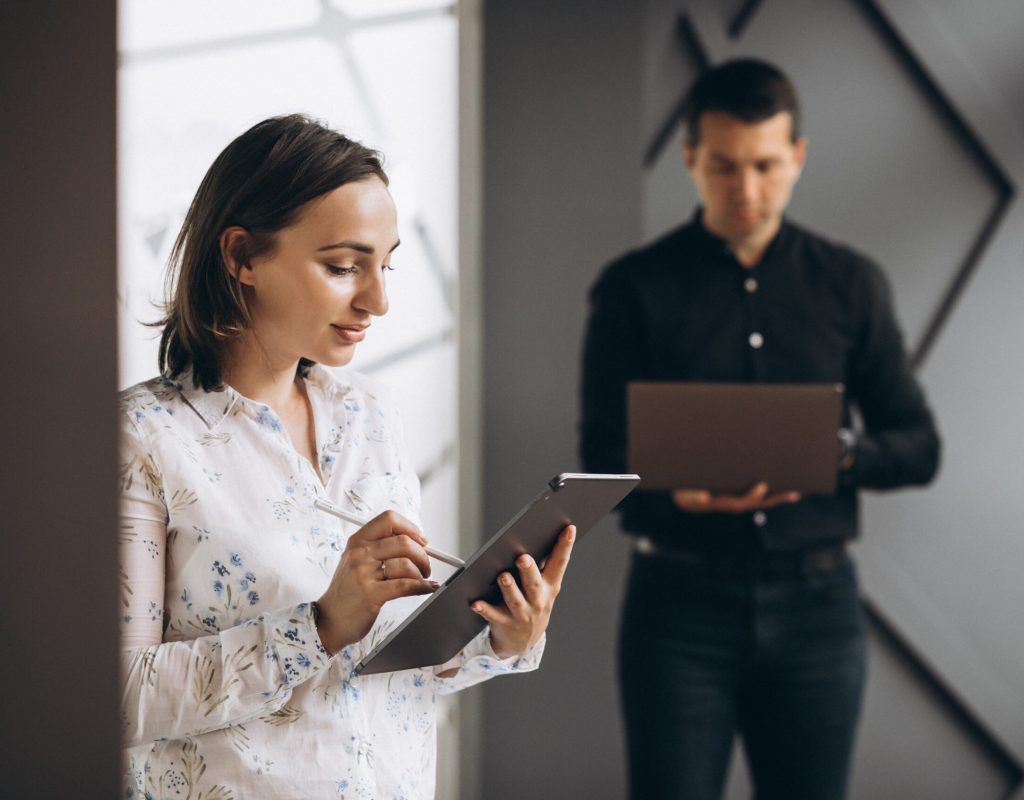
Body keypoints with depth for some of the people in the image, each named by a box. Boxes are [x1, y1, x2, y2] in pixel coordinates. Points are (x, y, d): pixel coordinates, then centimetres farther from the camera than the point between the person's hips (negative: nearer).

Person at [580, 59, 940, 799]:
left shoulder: (850, 284, 8)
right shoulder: (634, 288, 2)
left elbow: (919, 447, 8)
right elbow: (602, 458, -2)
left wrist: (837, 453, -14)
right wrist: (679, 488, -24)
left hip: (814, 602, 2)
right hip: (680, 603, -2)